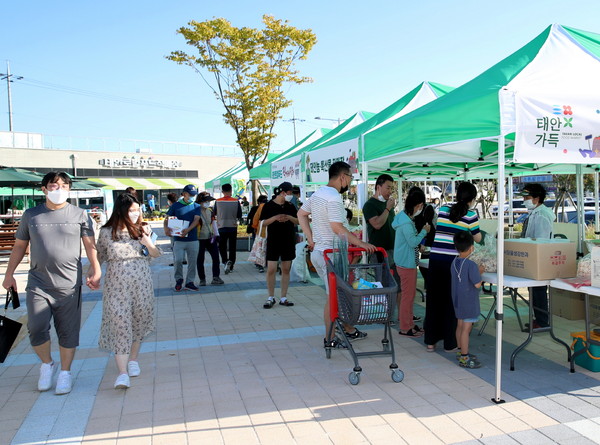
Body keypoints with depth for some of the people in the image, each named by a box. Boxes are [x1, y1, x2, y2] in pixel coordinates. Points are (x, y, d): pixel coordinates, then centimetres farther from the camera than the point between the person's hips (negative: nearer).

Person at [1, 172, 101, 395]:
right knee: (36, 329, -3)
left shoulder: (80, 215, 2)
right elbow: (19, 246, 16)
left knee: (67, 332, 5)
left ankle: (65, 372, 23)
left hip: (69, 285, -1)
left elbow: (90, 245, 0)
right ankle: (47, 364, 25)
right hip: (38, 284, 2)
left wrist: (95, 270, -12)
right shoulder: (31, 215, 8)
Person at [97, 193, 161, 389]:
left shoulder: (143, 229, 3)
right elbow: (99, 257, 10)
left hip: (142, 283, 2)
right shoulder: (106, 232, -1)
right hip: (116, 285, -2)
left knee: (139, 322, 12)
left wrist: (148, 242, -14)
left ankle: (133, 360, 32)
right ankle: (122, 373, -8)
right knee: (119, 324, -7)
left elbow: (156, 254, 4)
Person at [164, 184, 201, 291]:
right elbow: (167, 219, 5)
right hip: (178, 239, -1)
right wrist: (166, 228, -17)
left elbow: (196, 220, -5)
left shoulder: (196, 207, 8)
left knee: (192, 261, 5)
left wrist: (188, 229, -23)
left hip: (193, 239, 2)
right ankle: (178, 280, 17)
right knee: (178, 260, -6)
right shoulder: (176, 205, 5)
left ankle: (189, 282, 17)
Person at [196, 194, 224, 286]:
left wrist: (216, 235, 12)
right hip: (200, 239, -6)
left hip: (210, 238, 6)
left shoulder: (210, 210, 8)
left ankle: (216, 277, 10)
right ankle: (202, 279, 16)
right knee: (200, 260, 4)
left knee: (216, 257, 2)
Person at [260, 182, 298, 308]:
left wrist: (289, 217, -9)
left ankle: (283, 298, 15)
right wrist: (275, 218, -20)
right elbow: (263, 223, -5)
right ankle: (271, 297, 10)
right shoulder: (269, 205, -3)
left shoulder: (290, 206, 8)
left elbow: (298, 222, 10)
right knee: (271, 269, -5)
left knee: (286, 269, 6)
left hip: (288, 241, 4)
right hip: (273, 241, -4)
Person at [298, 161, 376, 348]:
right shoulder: (334, 198, -20)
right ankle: (330, 339, 13)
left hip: (318, 251, 10)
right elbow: (338, 228, -26)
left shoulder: (317, 194, 11)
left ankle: (349, 330, 30)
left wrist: (310, 239, 15)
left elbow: (301, 214, 19)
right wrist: (361, 244, -21)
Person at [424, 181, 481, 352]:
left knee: (434, 299, 12)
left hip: (435, 260, 4)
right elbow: (477, 239, 7)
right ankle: (450, 343, 17)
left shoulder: (443, 209, 8)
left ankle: (431, 341, 21)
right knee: (452, 301, 8)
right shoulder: (470, 215, -2)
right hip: (453, 261, -3)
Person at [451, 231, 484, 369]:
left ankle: (461, 351, 31)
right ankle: (464, 358, 3)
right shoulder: (471, 265, -21)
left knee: (460, 325, 18)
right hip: (469, 302, -8)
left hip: (457, 300, 8)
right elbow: (477, 284, -19)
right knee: (466, 329, -3)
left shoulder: (454, 262, 3)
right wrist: (480, 272, -3)